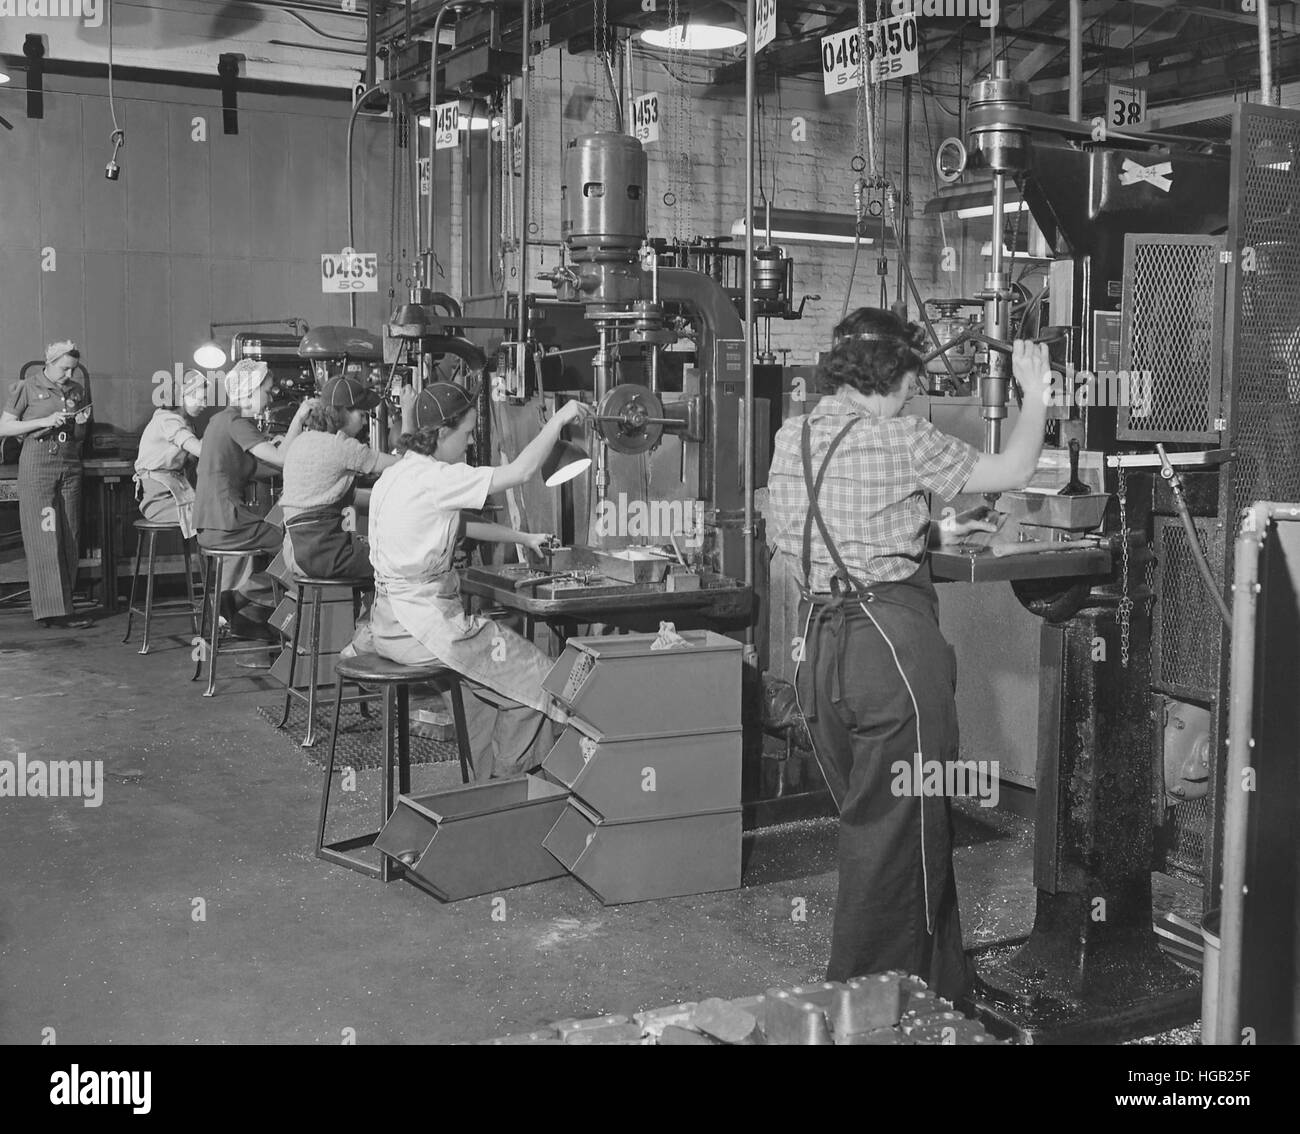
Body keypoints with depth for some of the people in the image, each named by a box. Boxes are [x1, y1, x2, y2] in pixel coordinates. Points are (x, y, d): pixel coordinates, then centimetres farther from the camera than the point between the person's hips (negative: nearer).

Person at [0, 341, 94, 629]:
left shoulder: (77, 391, 13)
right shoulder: (27, 388, -1)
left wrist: (81, 423, -1)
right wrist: (44, 421, -13)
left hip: (70, 467, 5)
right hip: (37, 466, -5)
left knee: (69, 537, 2)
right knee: (44, 537, -8)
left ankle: (63, 603, 8)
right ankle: (54, 610, -11)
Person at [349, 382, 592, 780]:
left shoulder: (395, 474, 10)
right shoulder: (434, 479, -20)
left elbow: (459, 525, 20)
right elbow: (520, 472, -22)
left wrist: (524, 538, 20)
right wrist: (559, 419, -12)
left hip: (390, 619, 10)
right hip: (424, 624, -10)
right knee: (534, 677, 3)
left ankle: (484, 777, 30)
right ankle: (505, 786, 17)